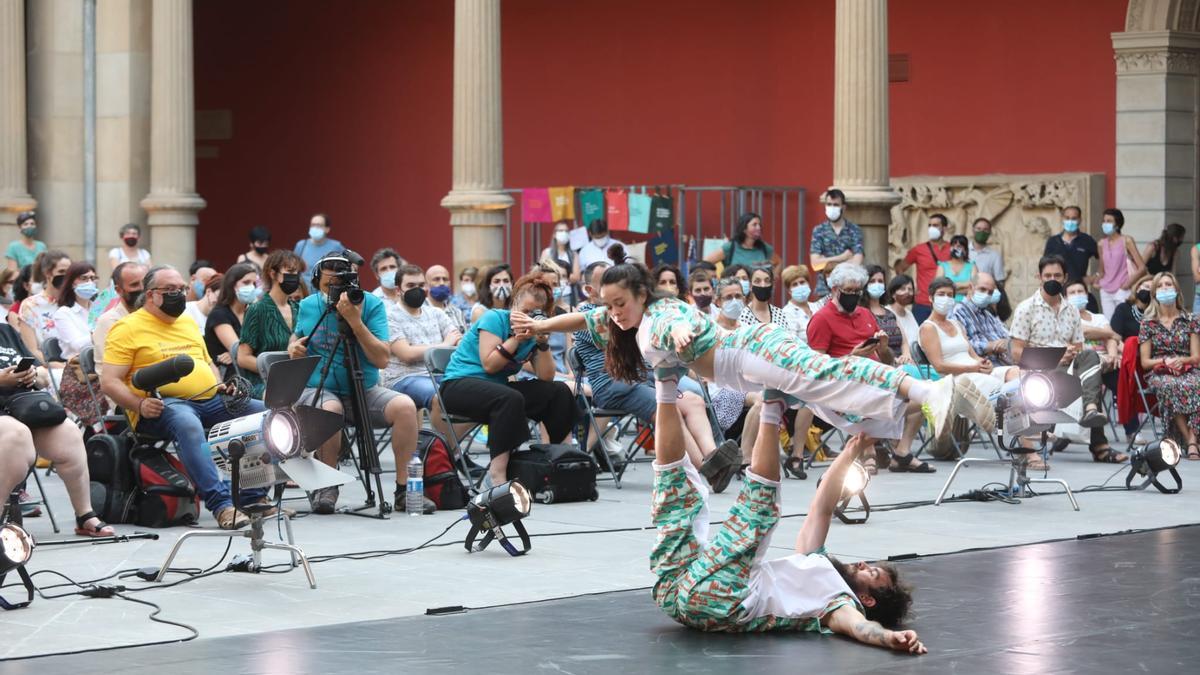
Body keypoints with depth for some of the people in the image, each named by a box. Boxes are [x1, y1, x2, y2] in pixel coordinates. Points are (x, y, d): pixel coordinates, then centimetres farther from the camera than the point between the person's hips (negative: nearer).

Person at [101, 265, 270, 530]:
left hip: (210, 400, 7)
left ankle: (253, 497, -11)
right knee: (188, 425, -41)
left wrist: (221, 386, 11)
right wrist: (139, 405, -21)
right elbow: (109, 382, -5)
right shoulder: (127, 328, 2)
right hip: (162, 406, -7)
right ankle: (221, 505, -47)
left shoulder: (189, 323, 24)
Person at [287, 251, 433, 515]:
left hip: (365, 391, 0)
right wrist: (294, 348, 0)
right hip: (318, 390, 0)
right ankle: (326, 486, -16)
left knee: (405, 406, -28)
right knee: (330, 409, -37)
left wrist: (356, 323, -25)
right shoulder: (308, 306, 4)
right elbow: (296, 337, 25)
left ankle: (404, 488, -14)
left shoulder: (372, 305, -5)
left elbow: (382, 359, -14)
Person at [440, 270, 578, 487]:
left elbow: (546, 377, -3)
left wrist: (542, 343, -15)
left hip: (497, 386, 7)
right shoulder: (494, 318, -9)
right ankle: (498, 474, -38)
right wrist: (516, 339, -21)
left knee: (560, 392, -3)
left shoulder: (534, 331, 8)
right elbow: (489, 365, -19)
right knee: (510, 399, -37)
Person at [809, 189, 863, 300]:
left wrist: (827, 262, -6)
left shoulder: (854, 231, 4)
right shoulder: (819, 231, 7)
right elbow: (815, 262, -3)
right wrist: (843, 257, -5)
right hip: (824, 290, 1)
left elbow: (857, 262, -8)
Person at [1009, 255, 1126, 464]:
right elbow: (1017, 353, -5)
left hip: (1068, 368, 4)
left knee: (1089, 355, -29)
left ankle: (1091, 409, -53)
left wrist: (1073, 354, -10)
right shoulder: (1026, 309, 3)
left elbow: (1079, 349, 18)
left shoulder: (1071, 311, 19)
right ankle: (1098, 444, -40)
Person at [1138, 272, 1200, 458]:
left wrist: (1181, 360, -11)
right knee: (1171, 387, -39)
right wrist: (1165, 361, -10)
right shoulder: (1148, 323, 13)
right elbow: (1145, 362, 9)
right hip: (1159, 373, -1)